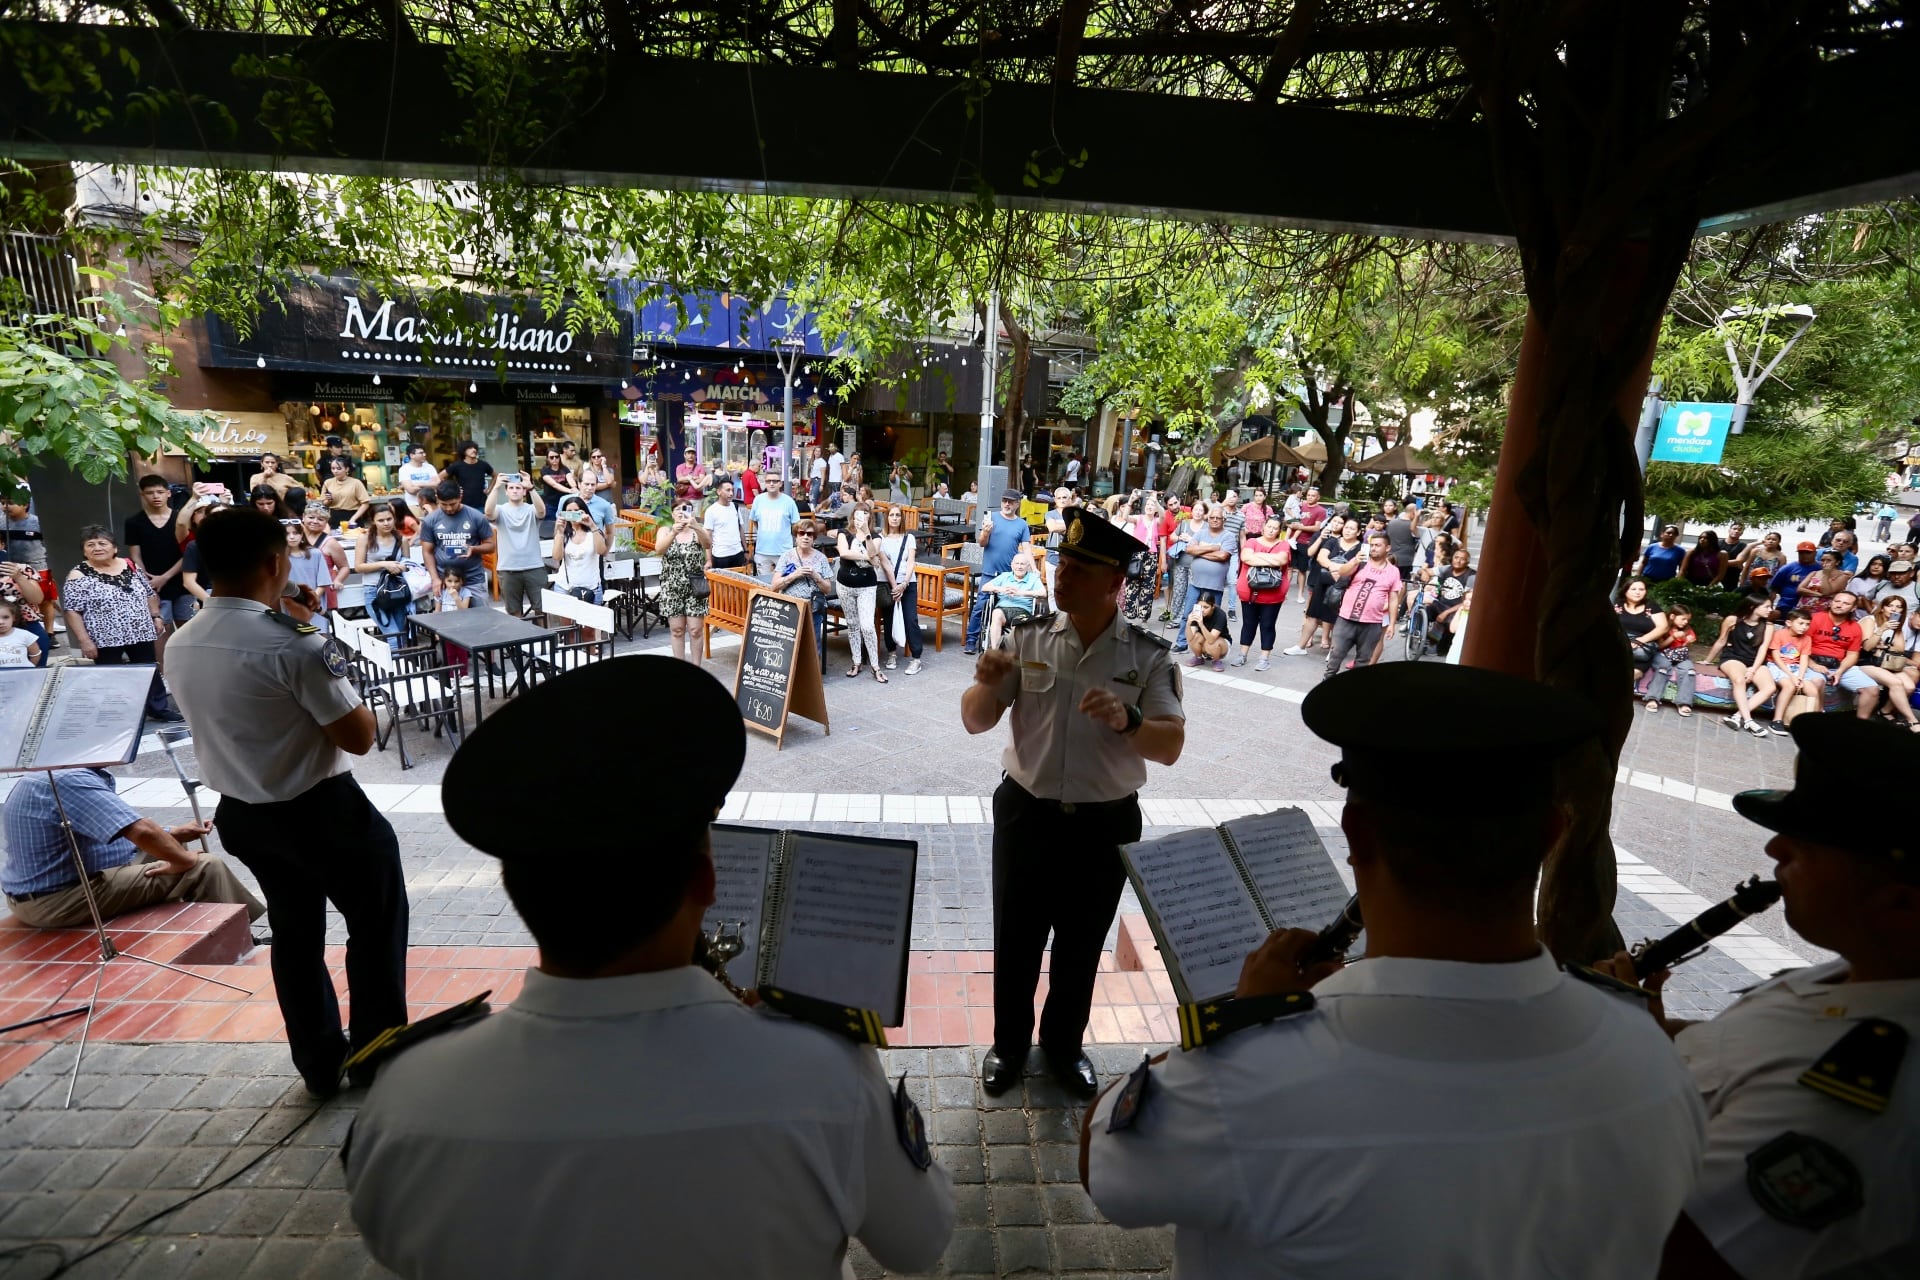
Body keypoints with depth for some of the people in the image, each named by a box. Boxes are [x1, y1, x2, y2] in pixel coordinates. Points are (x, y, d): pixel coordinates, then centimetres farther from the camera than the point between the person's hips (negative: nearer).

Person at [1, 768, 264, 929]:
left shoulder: (52, 772, 9)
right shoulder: (69, 779, -24)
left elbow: (107, 830, 17)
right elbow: (141, 831, -31)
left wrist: (174, 833, 8)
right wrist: (185, 859, -14)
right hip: (59, 900, -11)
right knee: (206, 868, -13)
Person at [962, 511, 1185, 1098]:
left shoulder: (1149, 655, -8)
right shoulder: (1027, 638, -5)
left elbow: (1170, 747, -13)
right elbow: (975, 722, -2)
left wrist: (1126, 720, -33)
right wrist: (987, 683, -23)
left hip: (1106, 825, 0)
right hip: (1027, 815, 1)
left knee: (1081, 946, 19)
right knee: (1015, 940, 16)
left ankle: (1063, 1044, 45)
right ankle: (1009, 1043, 42)